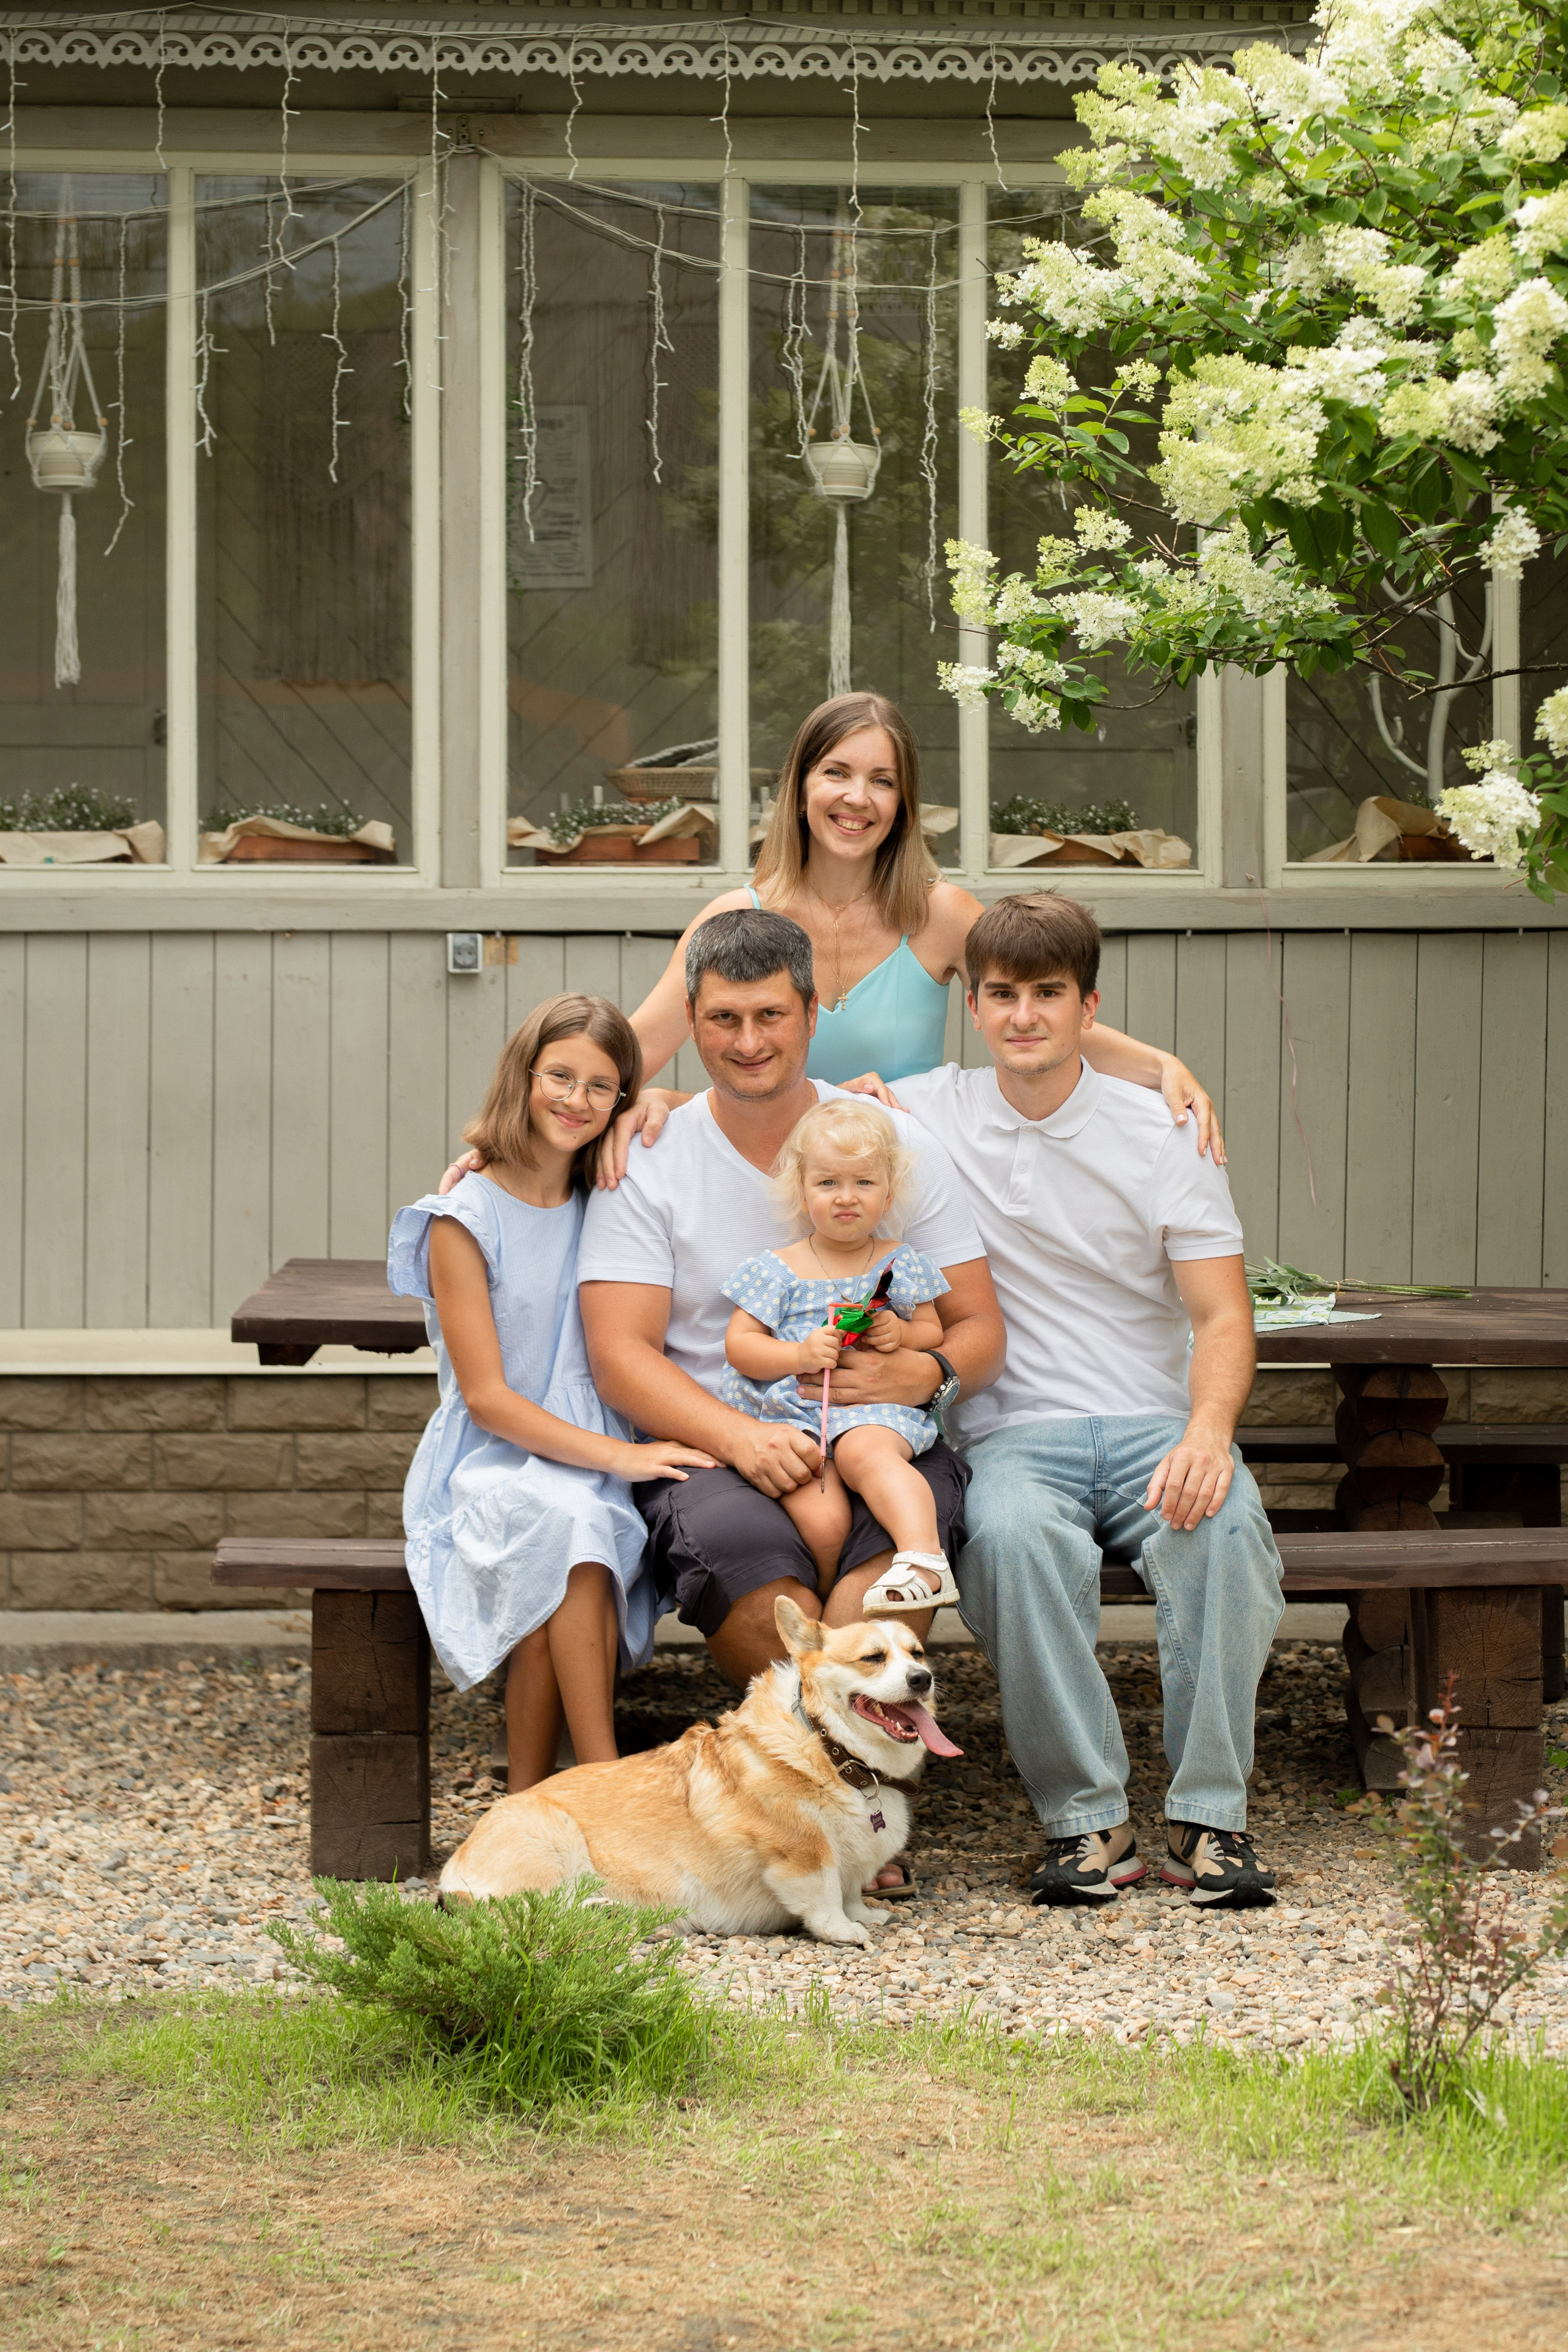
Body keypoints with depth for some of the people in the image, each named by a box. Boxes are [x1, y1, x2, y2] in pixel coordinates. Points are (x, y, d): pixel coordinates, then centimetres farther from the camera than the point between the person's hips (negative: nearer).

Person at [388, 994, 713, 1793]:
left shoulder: (604, 1204, 11)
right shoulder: (465, 1219, -4)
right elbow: (488, 1398, -10)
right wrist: (621, 1457, -19)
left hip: (592, 1461, 4)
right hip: (490, 1464, -4)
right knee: (562, 1514, -37)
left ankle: (529, 1801, -25)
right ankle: (604, 1781, -37)